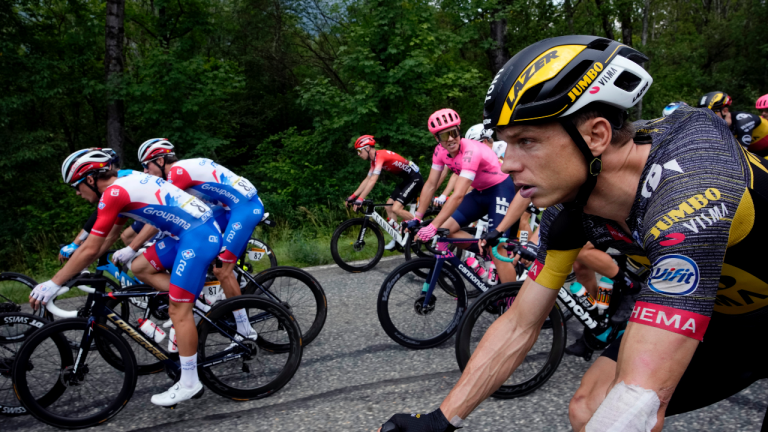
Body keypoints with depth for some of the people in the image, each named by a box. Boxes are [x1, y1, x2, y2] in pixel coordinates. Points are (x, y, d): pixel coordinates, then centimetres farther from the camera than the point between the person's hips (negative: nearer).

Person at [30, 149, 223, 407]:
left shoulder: (113, 193, -12)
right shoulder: (126, 183, 16)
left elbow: (90, 249, -12)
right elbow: (111, 233, 27)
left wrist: (53, 284, -3)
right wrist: (78, 267, 32)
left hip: (198, 236, -10)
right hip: (188, 232, 10)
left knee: (178, 311, -6)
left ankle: (189, 384, 3)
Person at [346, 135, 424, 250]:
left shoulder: (380, 155, -21)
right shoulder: (374, 160, 10)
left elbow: (373, 181, -29)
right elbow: (367, 180, 15)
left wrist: (360, 199, -31)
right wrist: (353, 196, 10)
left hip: (415, 179, -10)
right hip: (406, 180, 10)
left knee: (396, 208, -18)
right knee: (388, 206, 6)